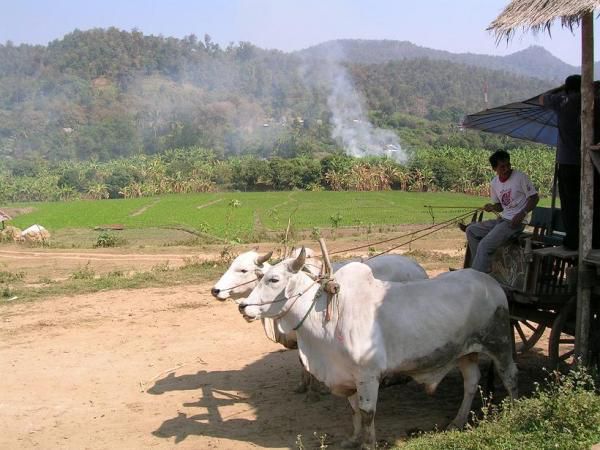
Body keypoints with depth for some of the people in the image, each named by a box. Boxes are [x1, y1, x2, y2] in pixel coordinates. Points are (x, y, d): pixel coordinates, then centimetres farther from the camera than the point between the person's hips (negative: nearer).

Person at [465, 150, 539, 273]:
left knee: (484, 245, -22)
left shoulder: (520, 177, -11)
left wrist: (522, 213, -23)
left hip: (515, 222, -8)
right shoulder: (494, 183, 8)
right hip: (502, 219, 8)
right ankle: (483, 268, 5)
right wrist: (492, 207, -6)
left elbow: (534, 197, -9)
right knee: (471, 230, 4)